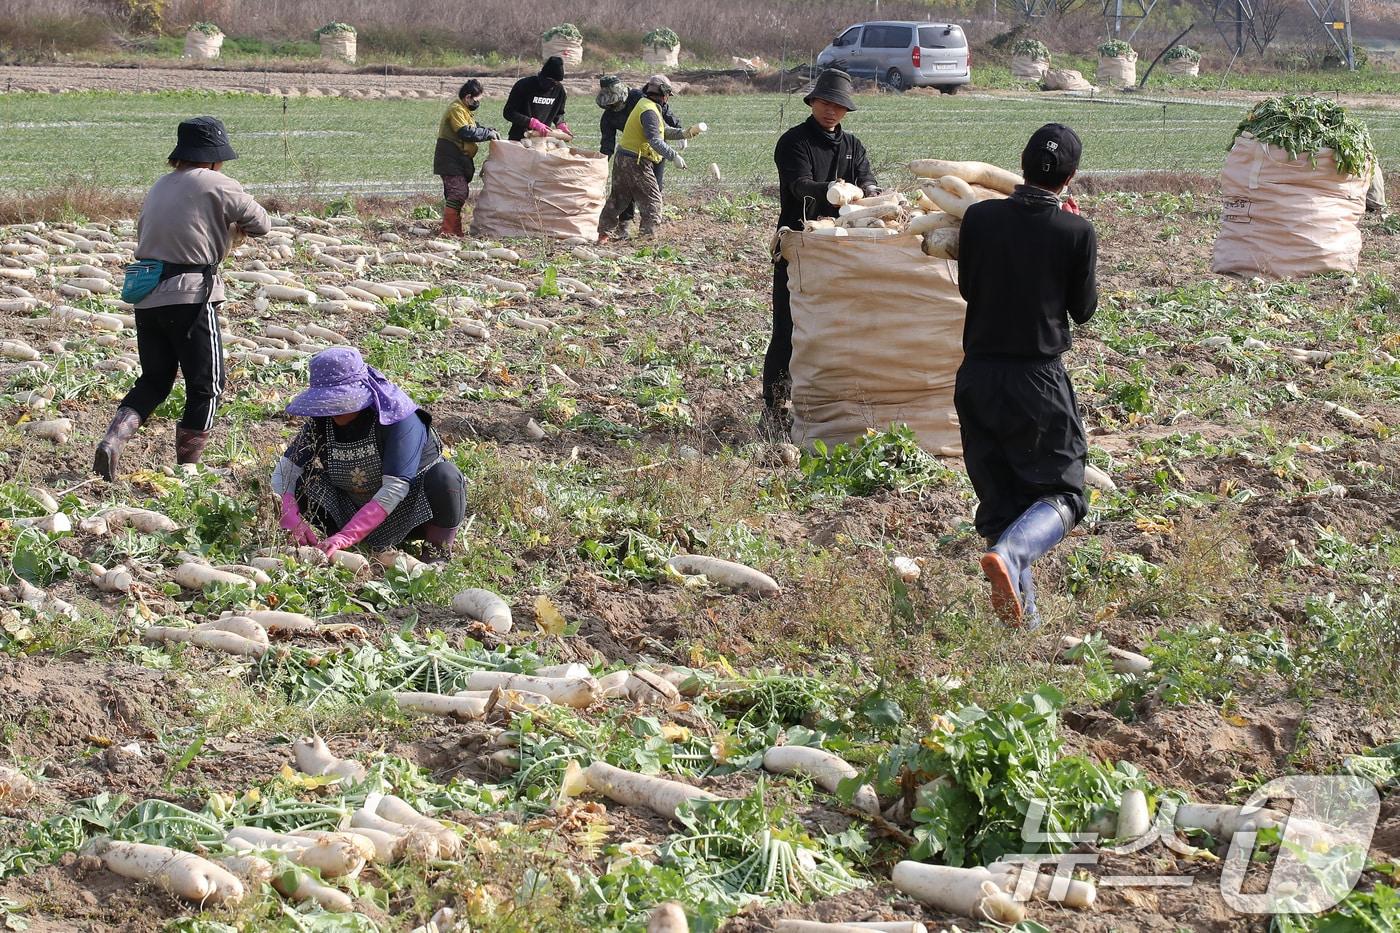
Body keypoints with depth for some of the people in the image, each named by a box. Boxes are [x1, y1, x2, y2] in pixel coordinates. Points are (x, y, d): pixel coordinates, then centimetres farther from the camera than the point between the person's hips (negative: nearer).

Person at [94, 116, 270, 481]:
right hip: (191, 296, -6)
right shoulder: (218, 186, -4)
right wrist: (233, 226, 23)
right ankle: (187, 469, 9)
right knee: (205, 386, 7)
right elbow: (261, 225, 1)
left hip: (146, 295, 6)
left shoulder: (159, 187, 16)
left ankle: (113, 439, -4)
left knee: (154, 380, 18)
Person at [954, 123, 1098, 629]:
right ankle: (1010, 554, -23)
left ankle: (1022, 612, 6)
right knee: (1061, 493, 7)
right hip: (1038, 379, -3)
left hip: (976, 376, 3)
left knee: (1000, 496, 13)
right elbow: (1083, 309, 3)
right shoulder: (1077, 232, -9)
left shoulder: (979, 218, -2)